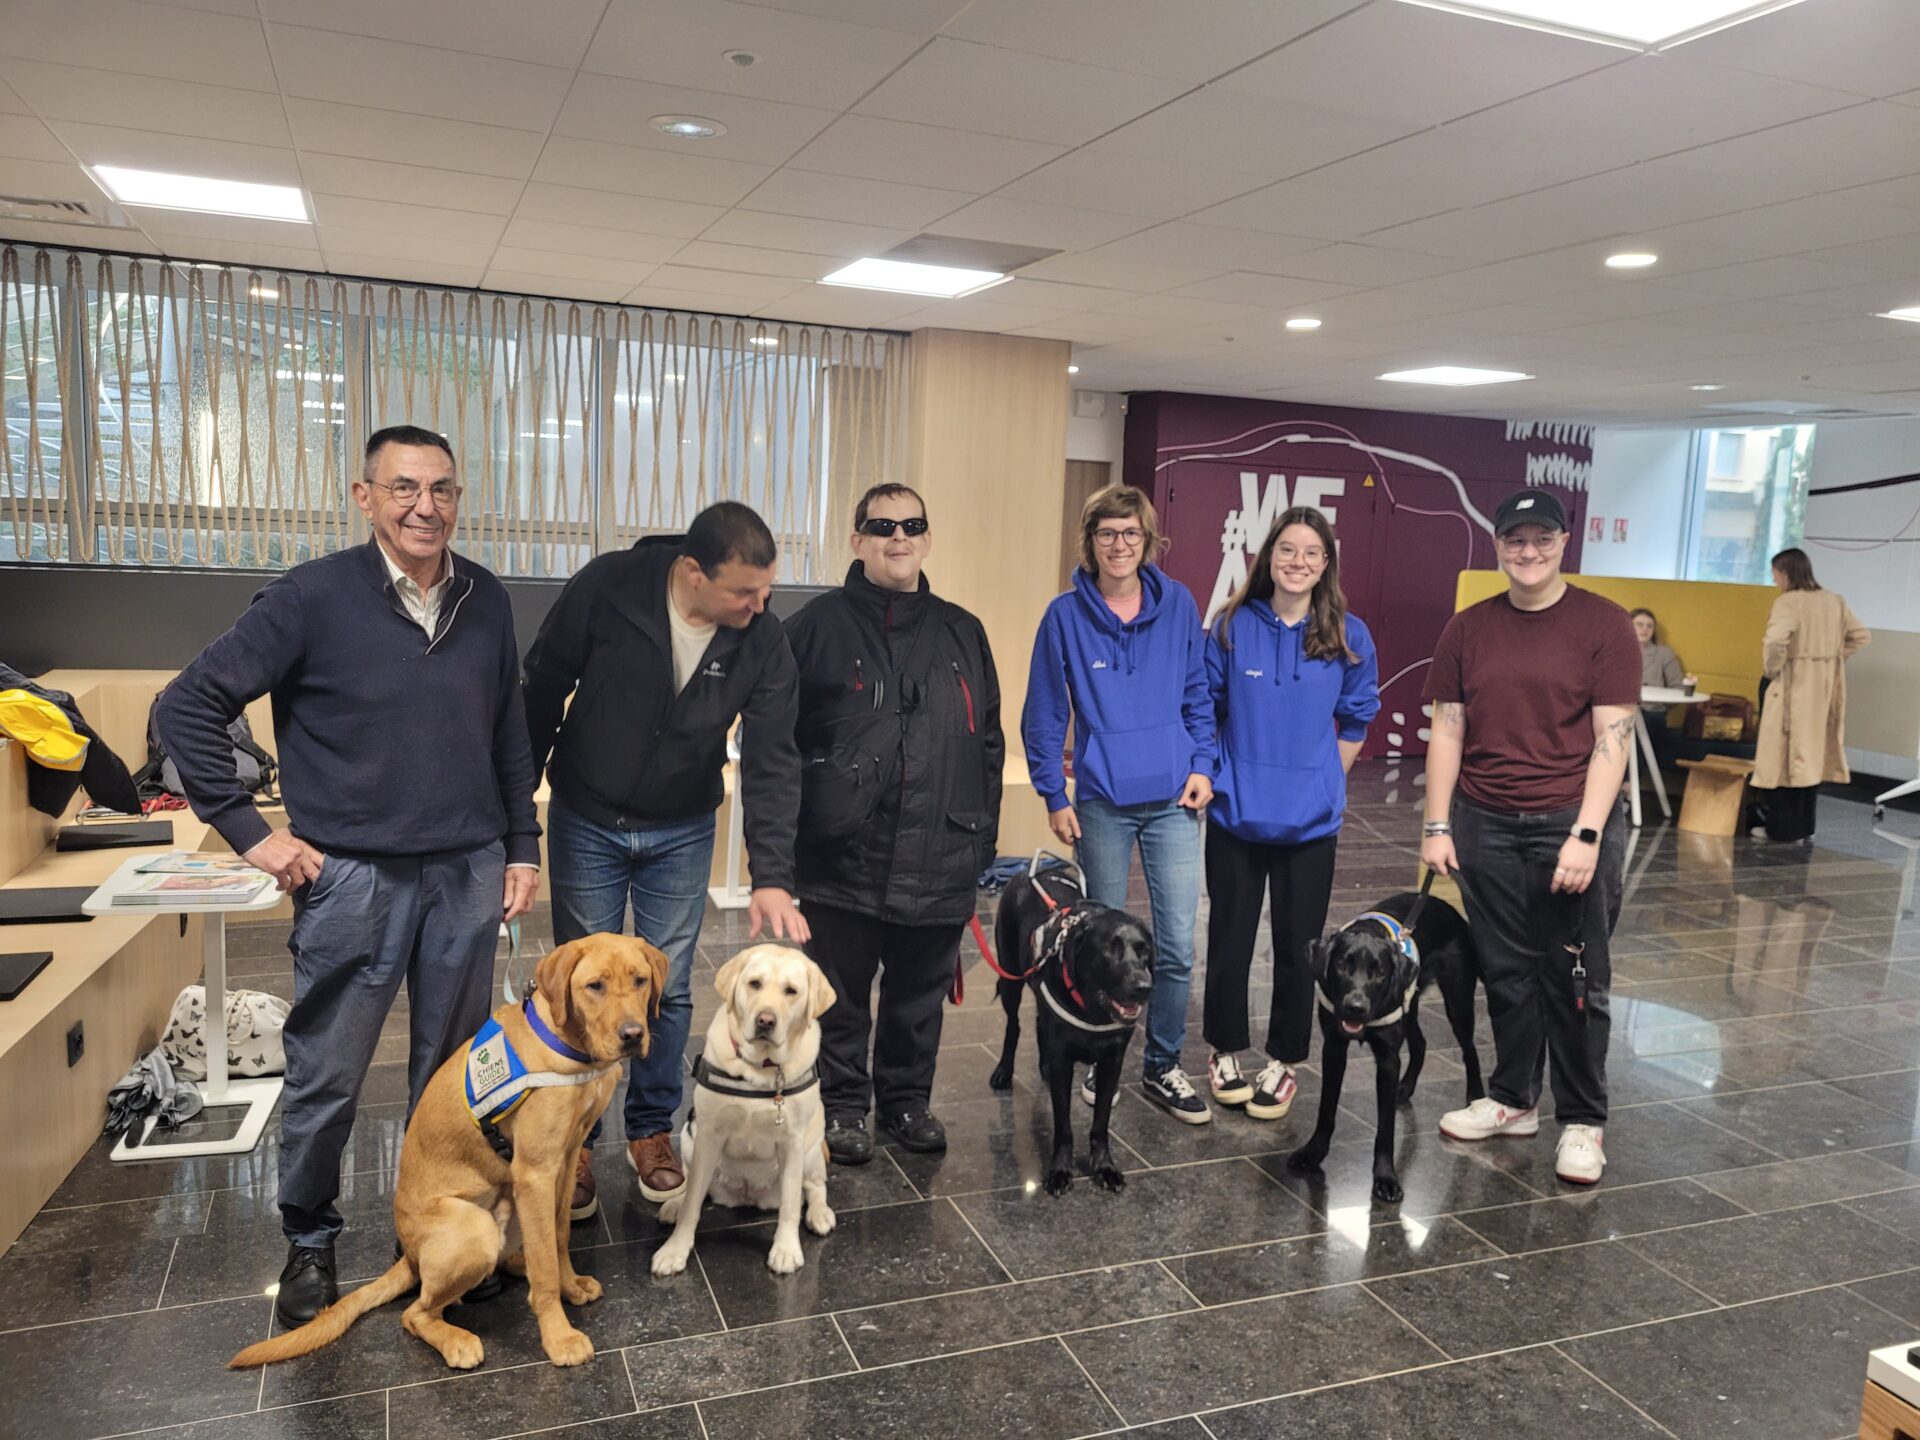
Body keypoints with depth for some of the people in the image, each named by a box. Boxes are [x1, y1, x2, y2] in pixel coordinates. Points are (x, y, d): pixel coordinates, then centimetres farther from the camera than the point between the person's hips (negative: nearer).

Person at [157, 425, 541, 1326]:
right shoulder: (313, 598, -10)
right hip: (353, 876, -3)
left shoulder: (486, 601, 3)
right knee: (325, 1078, 9)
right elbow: (189, 706, -7)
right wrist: (249, 831, -8)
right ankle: (309, 1244, 31)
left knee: (451, 1072, 14)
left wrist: (522, 846, 9)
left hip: (468, 874, 3)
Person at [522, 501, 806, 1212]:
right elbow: (541, 691, -10)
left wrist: (773, 876, -26)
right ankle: (575, 1140, 25)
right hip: (586, 824, -1)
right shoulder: (606, 587, -23)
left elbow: (772, 761, -17)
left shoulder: (764, 640, -17)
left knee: (668, 990, 8)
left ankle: (652, 1129, 29)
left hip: (682, 834, 2)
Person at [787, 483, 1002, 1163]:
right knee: (842, 997, 10)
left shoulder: (962, 633, 10)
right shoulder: (818, 627, -1)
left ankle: (909, 1100, 33)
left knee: (920, 996, 15)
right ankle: (843, 1106, 27)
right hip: (844, 859, -3)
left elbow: (988, 742, 14)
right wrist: (793, 827, -6)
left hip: (940, 861, 3)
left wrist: (983, 834, 9)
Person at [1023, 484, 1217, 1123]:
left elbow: (1197, 695, 10)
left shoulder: (1177, 604, 2)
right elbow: (1044, 713, 1)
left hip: (1173, 800, 1)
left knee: (1176, 944, 1)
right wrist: (1054, 796, -2)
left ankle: (1162, 1066, 18)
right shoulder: (1067, 615, -3)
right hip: (1102, 803, -1)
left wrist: (1202, 765, 1)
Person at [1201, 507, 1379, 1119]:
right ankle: (1225, 1048, 27)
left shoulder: (1349, 636, -2)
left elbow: (1356, 722, 9)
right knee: (1229, 938, 9)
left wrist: (1320, 781, 7)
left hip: (1310, 820, 0)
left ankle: (1282, 1060, 24)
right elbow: (1205, 710, 6)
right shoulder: (1232, 627, -3)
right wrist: (1212, 776, 3)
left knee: (1298, 944, 7)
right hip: (1236, 812, 0)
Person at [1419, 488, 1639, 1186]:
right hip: (1486, 823, 3)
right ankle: (1513, 1099, 28)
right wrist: (1437, 826, 2)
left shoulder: (1603, 624, -3)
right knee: (1506, 971, 11)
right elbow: (1447, 730, 7)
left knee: (1574, 978, 5)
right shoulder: (1468, 629, 7)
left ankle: (1583, 1121, 19)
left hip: (1572, 822, -3)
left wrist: (1586, 835, -15)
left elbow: (1612, 737, -7)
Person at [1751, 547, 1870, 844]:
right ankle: (1805, 826, 21)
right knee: (1811, 754, 15)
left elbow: (1775, 641, -30)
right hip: (1824, 688, 7)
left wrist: (1770, 669, -13)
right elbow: (1861, 635, 16)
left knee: (1786, 754, 0)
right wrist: (1832, 658, 12)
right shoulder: (1835, 601, 9)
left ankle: (1784, 828, 3)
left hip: (1794, 687, -7)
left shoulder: (1788, 602, -15)